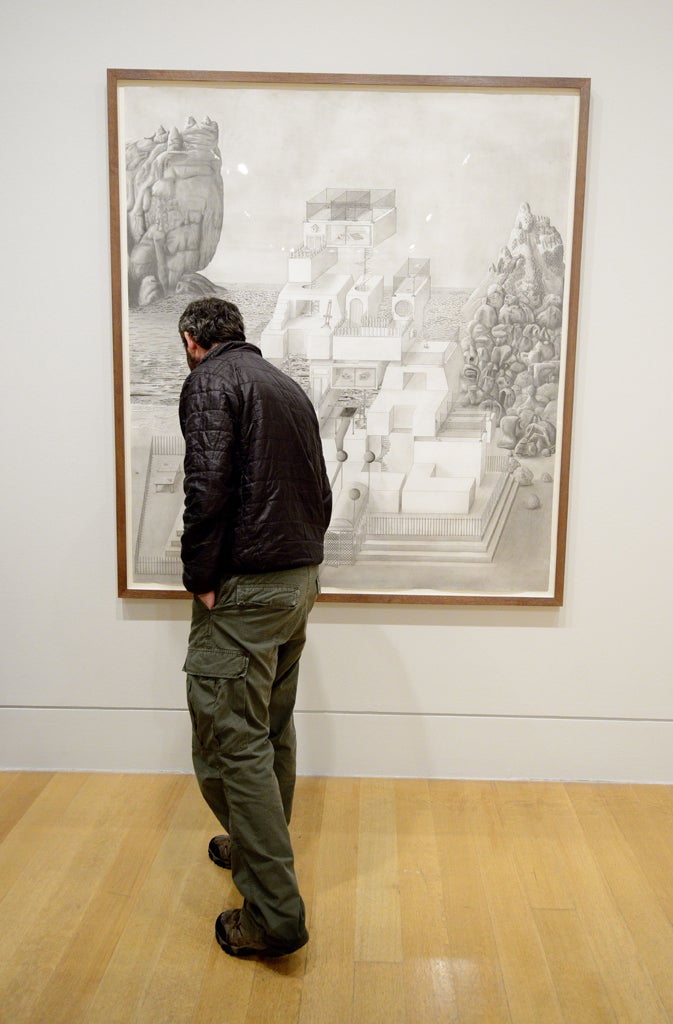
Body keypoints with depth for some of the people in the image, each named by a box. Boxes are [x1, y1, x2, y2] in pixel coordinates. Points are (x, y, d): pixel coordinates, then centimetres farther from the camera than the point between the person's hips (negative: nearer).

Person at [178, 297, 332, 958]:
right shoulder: (287, 385, 17)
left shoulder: (209, 381, -7)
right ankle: (260, 848, 37)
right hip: (300, 580, 9)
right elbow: (321, 490, 16)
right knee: (273, 729, 20)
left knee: (231, 743, -2)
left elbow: (208, 486, -21)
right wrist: (303, 561, 17)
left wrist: (200, 576, -11)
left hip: (242, 589, -9)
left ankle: (273, 912, 4)